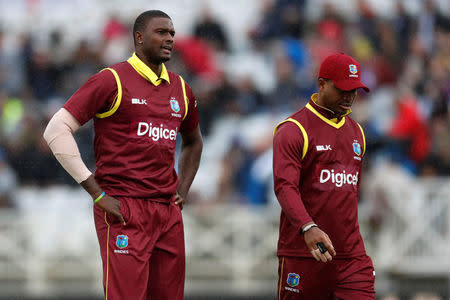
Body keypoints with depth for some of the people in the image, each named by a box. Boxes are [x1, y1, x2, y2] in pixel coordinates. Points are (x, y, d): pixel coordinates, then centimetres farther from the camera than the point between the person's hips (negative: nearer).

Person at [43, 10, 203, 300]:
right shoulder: (112, 81, -5)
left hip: (168, 211, 7)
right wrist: (97, 194, -11)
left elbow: (193, 142, 34)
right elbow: (57, 130, -9)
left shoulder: (180, 89, 15)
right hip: (123, 208, -6)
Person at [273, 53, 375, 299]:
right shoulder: (293, 130, -5)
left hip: (351, 256, 5)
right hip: (302, 255, -5)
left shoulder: (356, 132, 18)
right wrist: (308, 228, -33)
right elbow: (285, 186, -18)